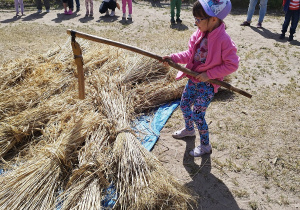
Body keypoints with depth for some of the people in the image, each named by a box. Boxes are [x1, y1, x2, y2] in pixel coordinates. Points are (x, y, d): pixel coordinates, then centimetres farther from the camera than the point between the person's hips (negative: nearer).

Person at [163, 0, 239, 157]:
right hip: (193, 79, 8)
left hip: (207, 84, -7)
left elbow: (232, 65, -20)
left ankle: (205, 145, 19)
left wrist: (208, 74, -22)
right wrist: (173, 58, -11)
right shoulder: (199, 34, -4)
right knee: (184, 105, 20)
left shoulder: (223, 40, -24)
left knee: (197, 114, -4)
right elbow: (190, 55, 4)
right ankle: (189, 129, 49)